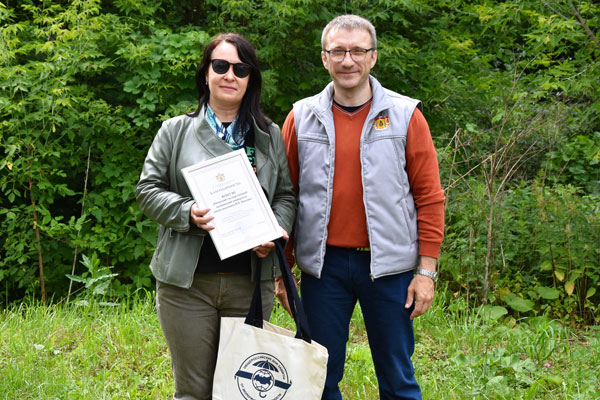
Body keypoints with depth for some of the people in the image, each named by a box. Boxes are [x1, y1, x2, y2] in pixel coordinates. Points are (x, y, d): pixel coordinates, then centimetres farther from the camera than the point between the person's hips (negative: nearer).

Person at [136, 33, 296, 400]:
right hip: (187, 282, -2)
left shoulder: (270, 135, 11)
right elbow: (149, 190, 3)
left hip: (251, 281, 2)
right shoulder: (176, 131, 6)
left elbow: (286, 195, 12)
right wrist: (188, 212, -15)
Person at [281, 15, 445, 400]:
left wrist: (427, 270, -5)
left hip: (389, 264, -1)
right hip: (323, 264, 1)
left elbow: (429, 198, 0)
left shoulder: (406, 116, 0)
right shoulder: (302, 117, 4)